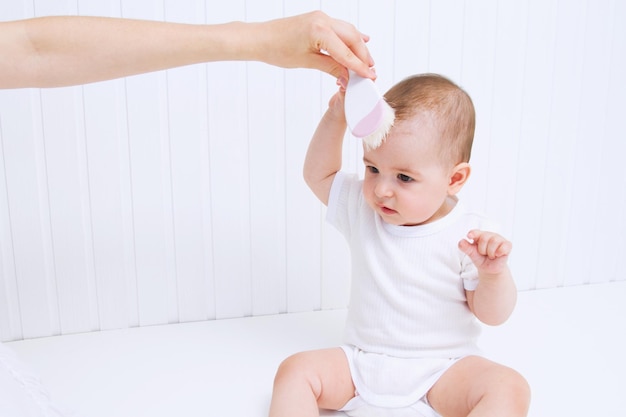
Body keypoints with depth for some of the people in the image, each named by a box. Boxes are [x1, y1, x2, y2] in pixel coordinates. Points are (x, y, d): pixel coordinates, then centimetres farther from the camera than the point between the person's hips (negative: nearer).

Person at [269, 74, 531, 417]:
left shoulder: (469, 236, -9)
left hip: (441, 371, -2)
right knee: (296, 370, -18)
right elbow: (318, 174, 9)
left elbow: (492, 315, -4)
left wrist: (493, 273, -25)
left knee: (510, 389, -28)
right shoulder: (361, 209, 2)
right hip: (360, 363, 3)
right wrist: (335, 117, -2)